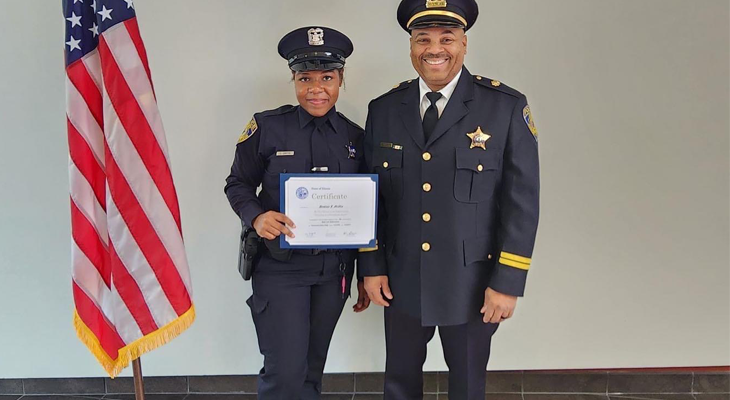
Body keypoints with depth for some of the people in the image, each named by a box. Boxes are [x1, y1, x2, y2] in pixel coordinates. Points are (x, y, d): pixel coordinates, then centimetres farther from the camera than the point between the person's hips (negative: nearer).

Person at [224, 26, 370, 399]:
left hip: (334, 270, 4)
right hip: (280, 267, -3)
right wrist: (257, 217, -21)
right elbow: (238, 184, 1)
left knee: (312, 370, 16)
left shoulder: (355, 137, 3)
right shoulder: (267, 127, -7)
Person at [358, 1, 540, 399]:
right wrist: (372, 266, 3)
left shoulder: (507, 107, -9)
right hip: (401, 282, 3)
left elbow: (522, 201, -10)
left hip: (471, 284, -2)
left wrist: (508, 282, -12)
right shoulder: (383, 109, 1)